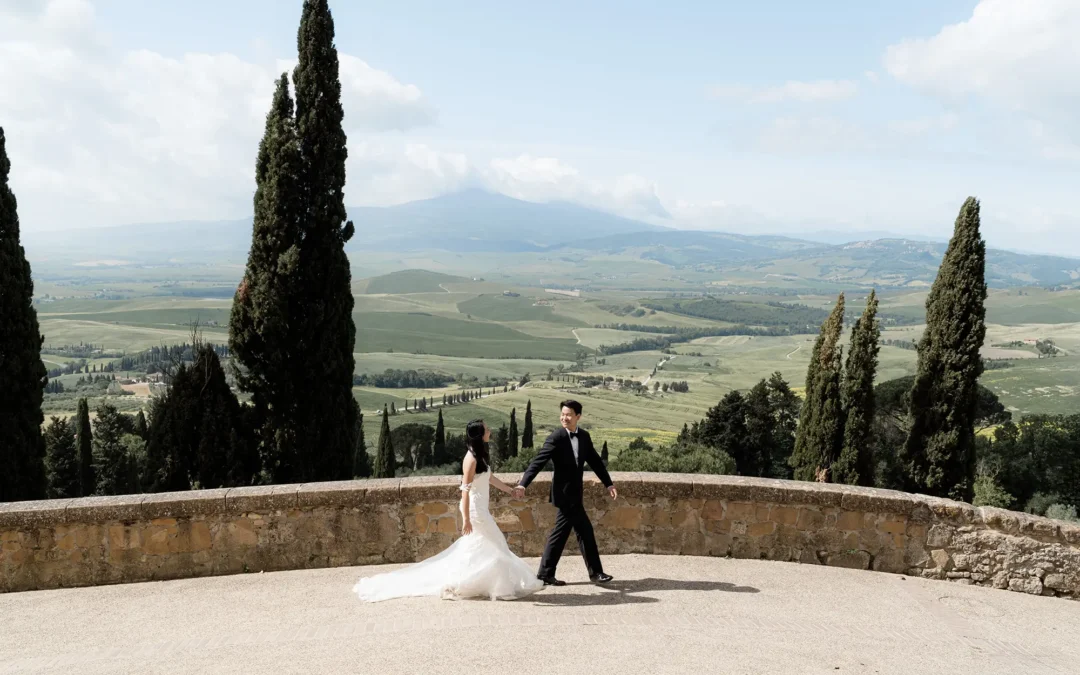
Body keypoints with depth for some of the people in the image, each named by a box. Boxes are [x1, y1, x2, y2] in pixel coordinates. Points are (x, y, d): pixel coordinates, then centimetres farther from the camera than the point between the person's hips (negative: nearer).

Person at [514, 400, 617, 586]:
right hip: (565, 493, -7)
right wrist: (523, 484, -31)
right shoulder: (556, 437, -15)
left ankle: (546, 574, 18)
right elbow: (538, 462, -21)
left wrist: (609, 484, 11)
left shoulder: (584, 436, 5)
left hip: (573, 493, 7)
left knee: (561, 532, 10)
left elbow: (595, 461, 13)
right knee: (585, 531, -2)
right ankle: (595, 572, 11)